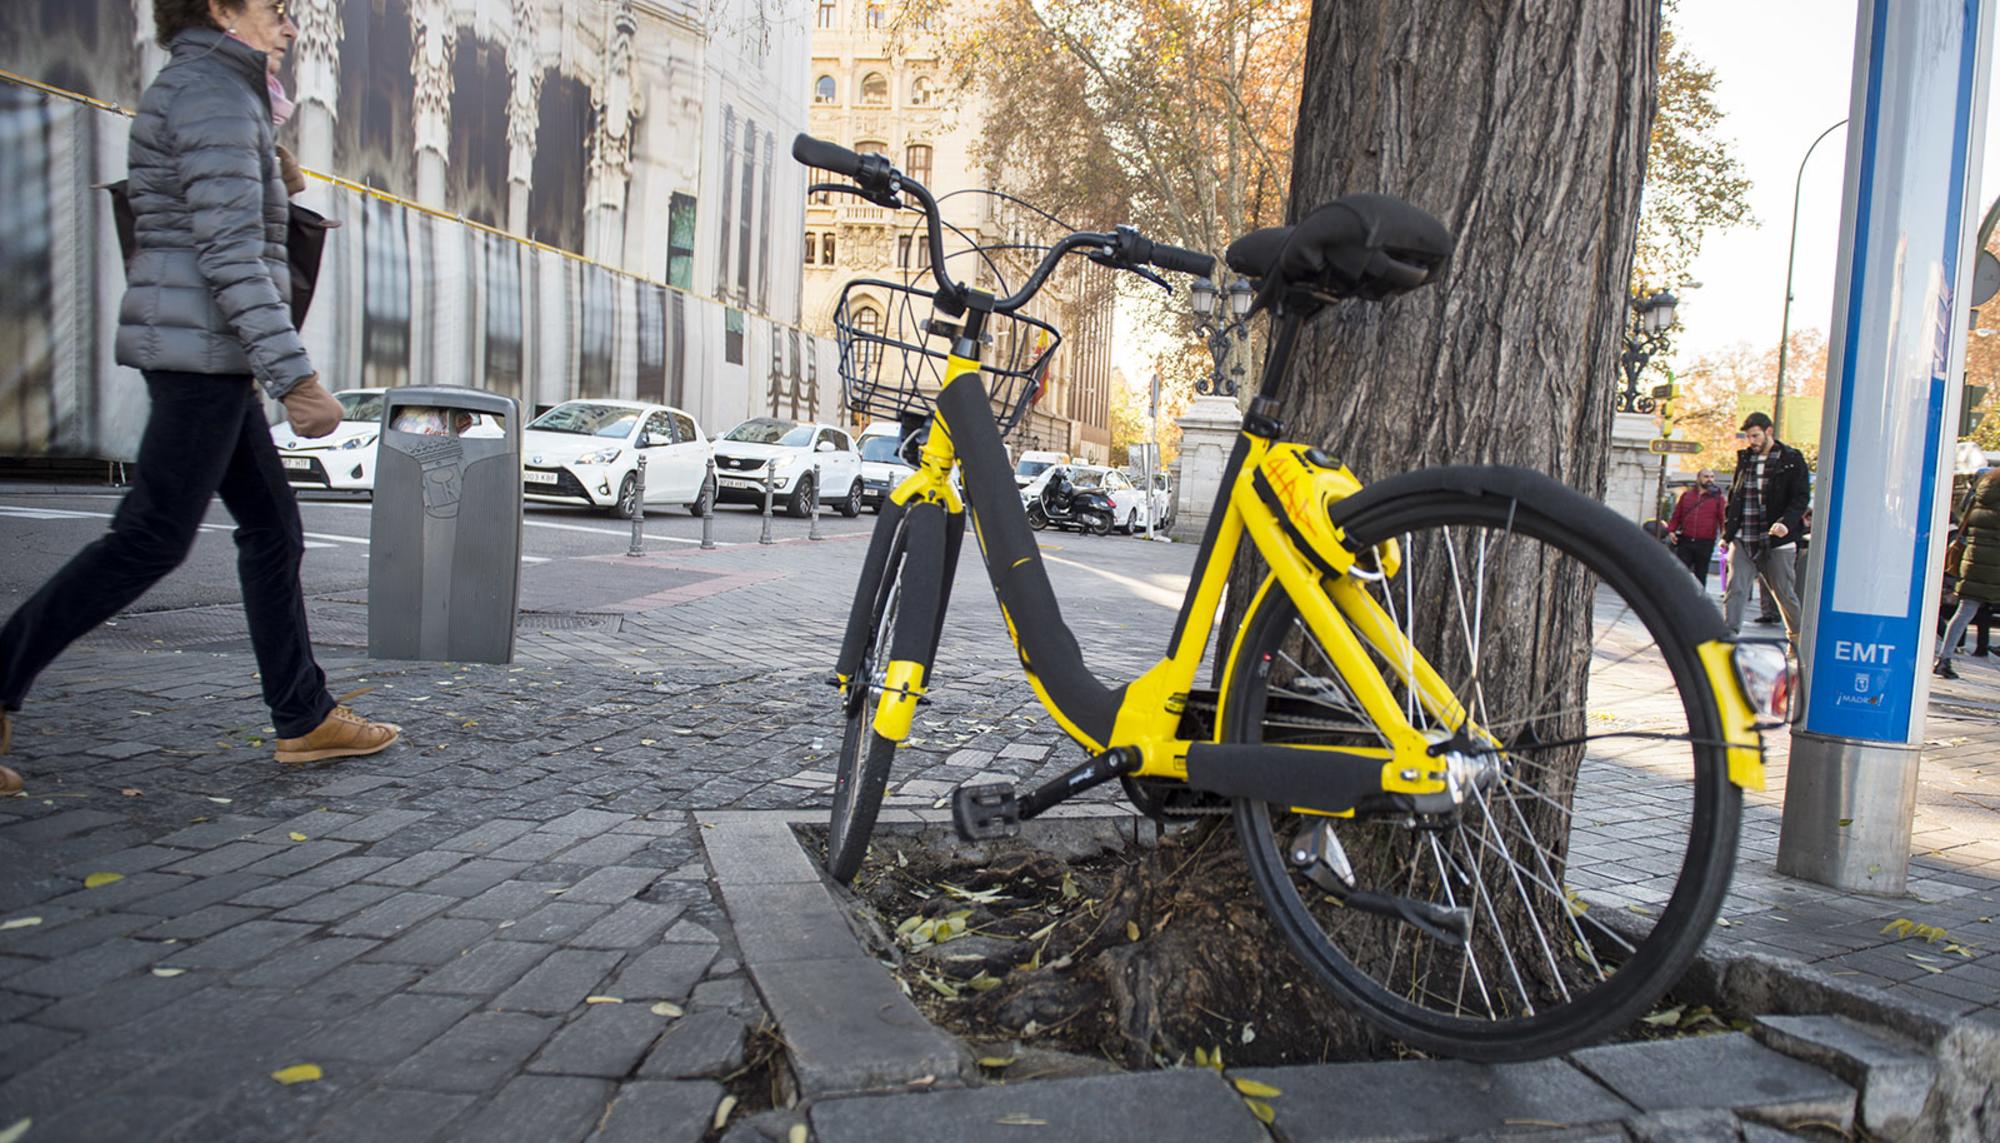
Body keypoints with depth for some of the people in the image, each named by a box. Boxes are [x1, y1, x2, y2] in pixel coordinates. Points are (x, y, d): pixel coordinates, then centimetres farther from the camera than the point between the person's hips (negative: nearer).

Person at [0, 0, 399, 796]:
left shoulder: (195, 92, 20)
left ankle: (305, 719, 14)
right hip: (204, 349, -10)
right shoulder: (215, 95, -11)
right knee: (151, 540, -7)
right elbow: (230, 252, -20)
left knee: (273, 529, 9)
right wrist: (294, 375, -23)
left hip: (201, 356, 10)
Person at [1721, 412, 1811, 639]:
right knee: (1735, 589, -8)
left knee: (1784, 593, 8)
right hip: (1742, 539, 3)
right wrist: (1727, 532, 15)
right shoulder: (1744, 459, 13)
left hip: (1775, 540, -3)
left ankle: (1797, 637, 27)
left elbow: (1801, 498, -7)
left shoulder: (1792, 460, -1)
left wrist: (1786, 522, -24)